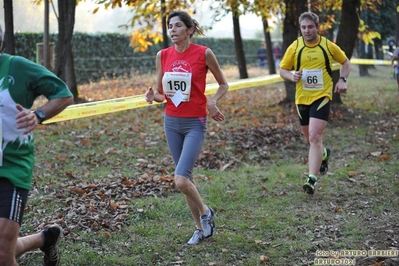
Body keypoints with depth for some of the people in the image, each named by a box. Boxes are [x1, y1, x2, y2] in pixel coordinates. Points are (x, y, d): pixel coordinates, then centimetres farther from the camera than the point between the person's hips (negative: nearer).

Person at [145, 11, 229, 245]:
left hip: (195, 123, -5)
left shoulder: (204, 53, -9)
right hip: (172, 122, 5)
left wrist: (212, 102, -15)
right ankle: (202, 227, 27)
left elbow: (224, 84, 3)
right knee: (185, 179, 11)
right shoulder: (163, 55, 2)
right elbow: (160, 92, 10)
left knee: (181, 180, -17)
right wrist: (153, 96, -12)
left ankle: (205, 212, 12)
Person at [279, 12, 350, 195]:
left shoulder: (328, 46, -3)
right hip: (302, 98, 3)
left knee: (315, 137, -18)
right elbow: (282, 70, 6)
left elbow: (345, 62, 13)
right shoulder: (294, 47, 0)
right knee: (310, 139, 16)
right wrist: (291, 76, -16)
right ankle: (324, 154, 50)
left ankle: (312, 179, -17)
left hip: (322, 97, -3)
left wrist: (342, 80, -4)